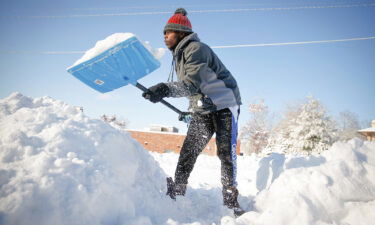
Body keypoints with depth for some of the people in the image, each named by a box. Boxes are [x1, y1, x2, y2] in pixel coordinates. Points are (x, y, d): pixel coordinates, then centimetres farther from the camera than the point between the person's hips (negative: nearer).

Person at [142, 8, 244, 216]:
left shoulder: (196, 49, -17)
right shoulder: (179, 56, 12)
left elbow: (193, 82, -34)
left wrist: (166, 89, -49)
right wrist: (192, 109, 25)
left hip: (224, 106, -8)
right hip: (202, 111, 8)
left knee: (226, 154, -7)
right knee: (187, 152, -1)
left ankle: (230, 202, 3)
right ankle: (176, 194, 4)